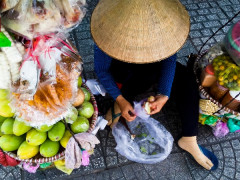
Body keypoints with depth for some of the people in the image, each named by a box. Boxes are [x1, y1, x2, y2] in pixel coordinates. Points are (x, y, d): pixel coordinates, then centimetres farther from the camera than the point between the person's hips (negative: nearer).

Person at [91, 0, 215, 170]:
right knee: (151, 70, -36)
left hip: (153, 63, 4)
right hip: (121, 68, -3)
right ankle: (121, 103, -13)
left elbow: (170, 56, -20)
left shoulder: (162, 19, -27)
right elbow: (101, 70, -22)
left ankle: (189, 139, -7)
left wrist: (164, 94, -28)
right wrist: (120, 100, -31)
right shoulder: (109, 31, -33)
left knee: (187, 79, -16)